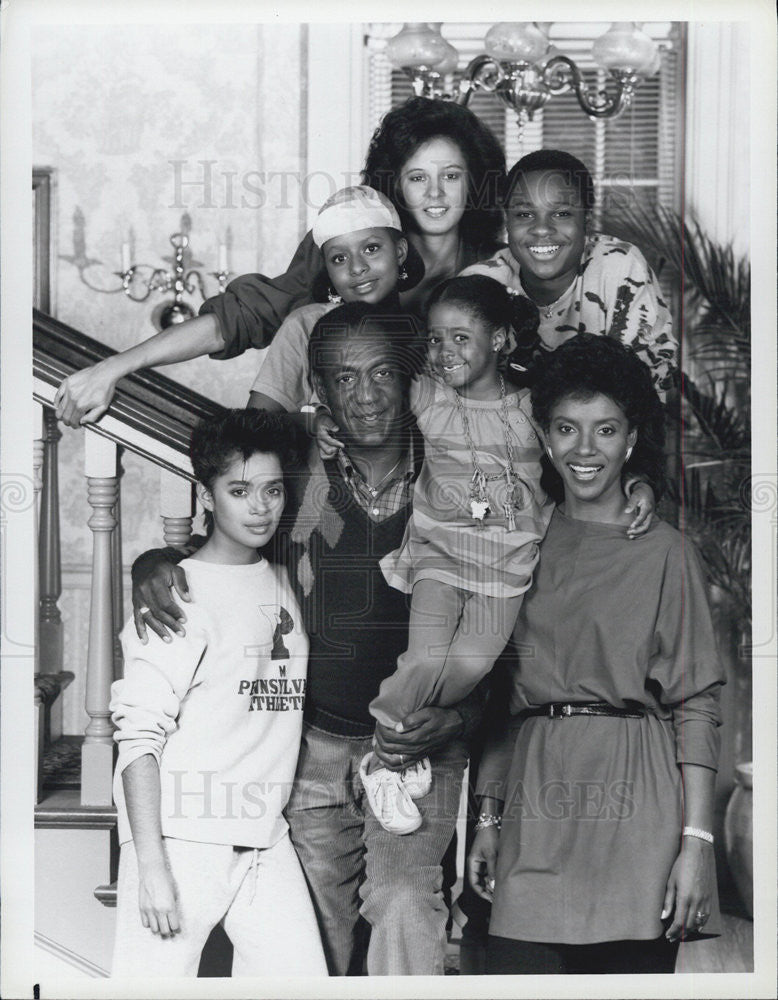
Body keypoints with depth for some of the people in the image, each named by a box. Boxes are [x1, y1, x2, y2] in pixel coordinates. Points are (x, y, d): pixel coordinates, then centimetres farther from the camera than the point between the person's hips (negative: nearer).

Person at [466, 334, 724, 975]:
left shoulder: (665, 552, 3)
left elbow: (697, 705, -1)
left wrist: (696, 840, -8)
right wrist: (488, 817, 11)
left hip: (635, 803, -3)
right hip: (537, 810, 3)